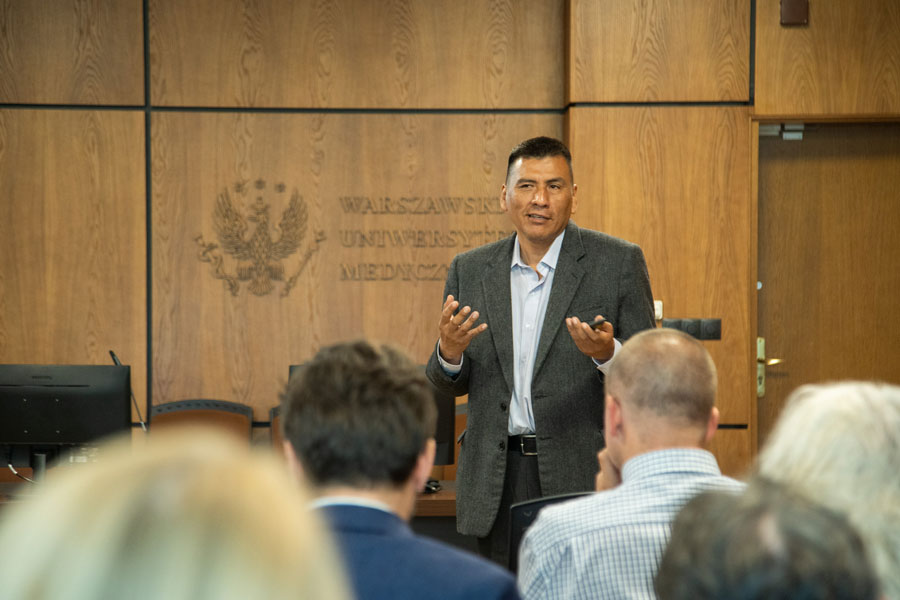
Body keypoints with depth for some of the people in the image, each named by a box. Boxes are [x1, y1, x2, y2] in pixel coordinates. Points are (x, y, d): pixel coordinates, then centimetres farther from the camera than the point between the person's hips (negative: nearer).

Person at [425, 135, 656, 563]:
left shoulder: (618, 262, 0)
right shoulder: (470, 270, 10)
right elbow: (452, 385, 14)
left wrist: (606, 353, -21)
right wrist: (449, 352, -9)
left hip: (583, 476, -3)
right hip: (495, 482, 3)